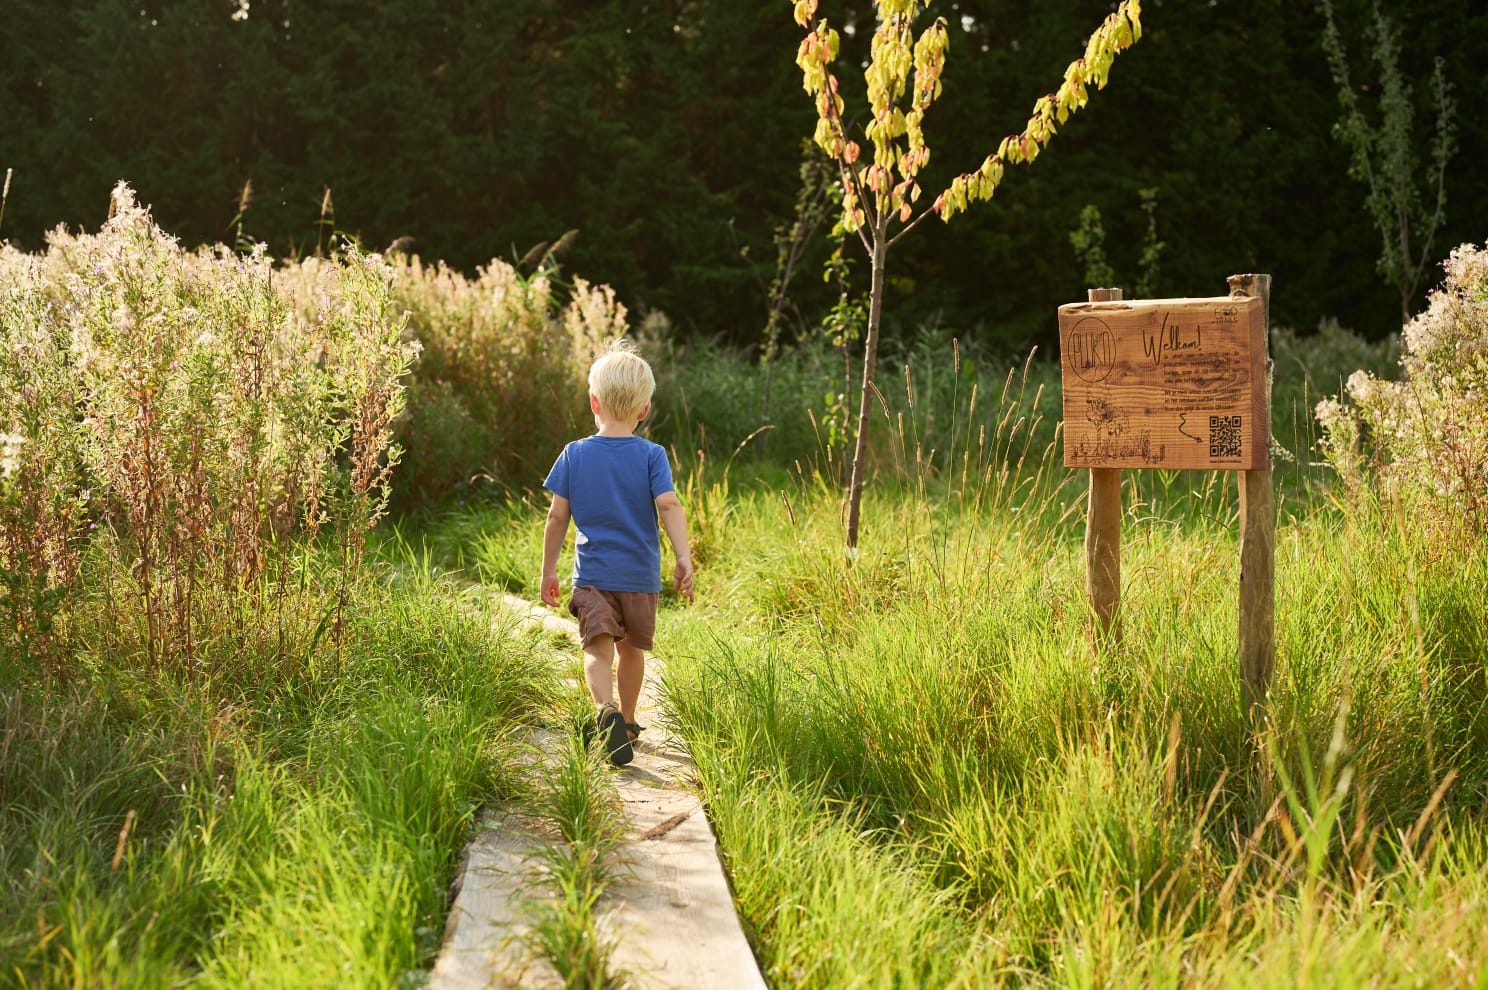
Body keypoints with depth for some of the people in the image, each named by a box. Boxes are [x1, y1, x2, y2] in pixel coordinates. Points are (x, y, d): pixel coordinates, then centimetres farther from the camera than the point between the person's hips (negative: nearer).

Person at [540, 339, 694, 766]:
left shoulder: (574, 454, -1)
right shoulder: (651, 456, -4)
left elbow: (557, 516, 0)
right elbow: (669, 507, -16)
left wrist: (549, 571, 8)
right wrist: (684, 559, -18)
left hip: (592, 574, -1)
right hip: (640, 575, 1)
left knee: (598, 649, -8)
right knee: (632, 648, 19)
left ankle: (606, 709, -35)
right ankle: (627, 721, 33)